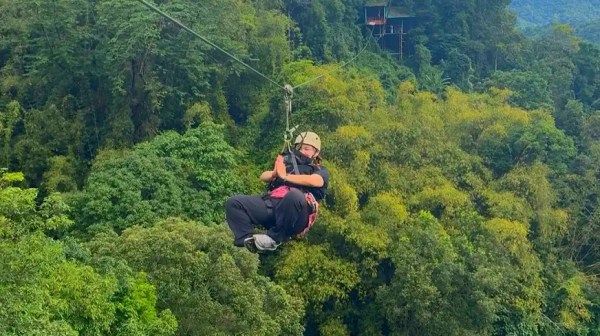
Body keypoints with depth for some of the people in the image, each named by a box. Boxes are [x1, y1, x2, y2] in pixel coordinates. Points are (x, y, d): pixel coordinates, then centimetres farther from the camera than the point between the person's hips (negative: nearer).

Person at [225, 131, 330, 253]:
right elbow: (263, 176, 21)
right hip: (271, 203, 5)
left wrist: (285, 176, -5)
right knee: (234, 202, -11)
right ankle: (248, 240, -27)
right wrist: (274, 174, -2)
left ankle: (275, 238, -28)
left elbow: (315, 181, -4)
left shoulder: (320, 171, 22)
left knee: (295, 195, -40)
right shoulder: (288, 164, 35)